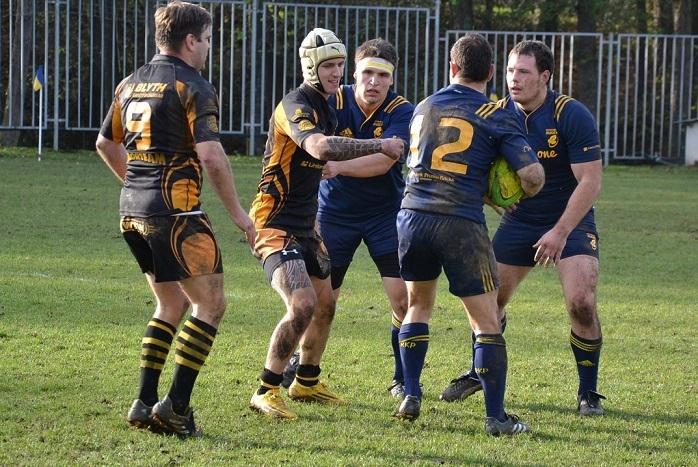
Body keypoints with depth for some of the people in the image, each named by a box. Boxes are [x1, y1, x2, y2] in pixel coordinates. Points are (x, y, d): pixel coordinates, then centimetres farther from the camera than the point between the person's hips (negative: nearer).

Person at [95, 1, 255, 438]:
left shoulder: (131, 84, 14)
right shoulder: (193, 87, -10)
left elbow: (106, 144, 24)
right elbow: (211, 155, -18)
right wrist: (238, 212, -10)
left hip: (132, 211, 8)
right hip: (175, 213, -8)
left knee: (171, 304, 18)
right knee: (209, 303, 0)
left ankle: (145, 402, 13)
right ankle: (176, 405, -8)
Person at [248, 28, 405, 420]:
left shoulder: (327, 109, 13)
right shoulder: (296, 105, -18)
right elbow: (321, 147, -37)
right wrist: (380, 146, -32)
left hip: (305, 225, 10)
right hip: (276, 224, -10)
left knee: (325, 305, 17)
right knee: (303, 305, -21)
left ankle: (307, 383, 36)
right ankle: (266, 391, -12)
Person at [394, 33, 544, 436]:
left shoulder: (424, 108, 16)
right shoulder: (497, 117, 0)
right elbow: (532, 174, -8)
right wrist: (521, 196, 17)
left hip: (413, 216, 5)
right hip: (460, 222, -5)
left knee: (418, 305, 26)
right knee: (487, 321, 2)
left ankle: (410, 397, 22)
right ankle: (496, 417, -2)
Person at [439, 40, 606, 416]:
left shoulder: (572, 116, -19)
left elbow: (590, 181, -19)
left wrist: (560, 232, -23)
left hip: (570, 220, -4)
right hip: (518, 220, 4)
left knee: (581, 304, -17)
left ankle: (588, 392, -1)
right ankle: (478, 374, 27)